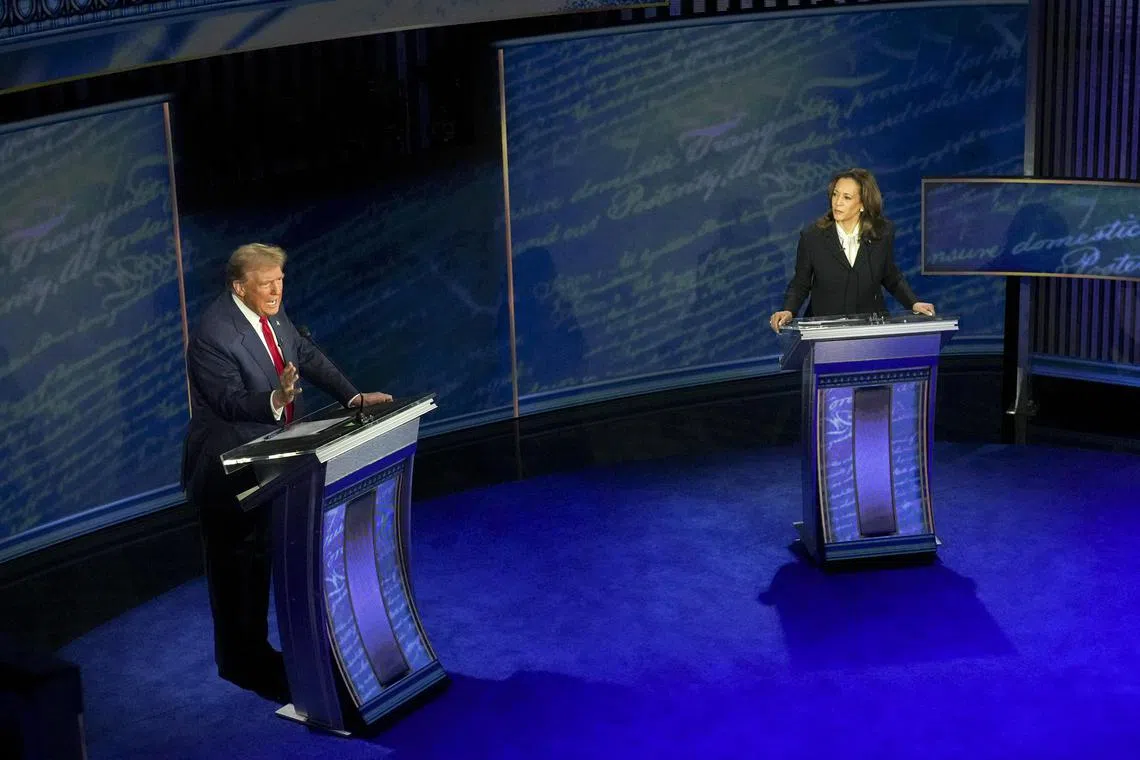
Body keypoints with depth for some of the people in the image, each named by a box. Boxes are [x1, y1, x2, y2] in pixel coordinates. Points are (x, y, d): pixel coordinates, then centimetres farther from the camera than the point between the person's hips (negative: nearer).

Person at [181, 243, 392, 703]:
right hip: (227, 470, -9)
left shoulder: (272, 316, 3)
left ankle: (253, 650, 30)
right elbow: (230, 401, -26)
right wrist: (276, 400, -43)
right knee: (235, 565, 2)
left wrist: (355, 398, -3)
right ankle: (241, 663, 15)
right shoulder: (213, 334, -24)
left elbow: (309, 358, 6)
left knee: (259, 558, 17)